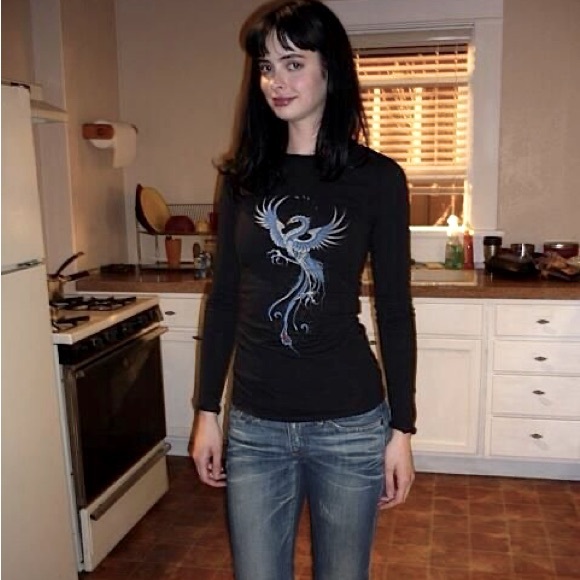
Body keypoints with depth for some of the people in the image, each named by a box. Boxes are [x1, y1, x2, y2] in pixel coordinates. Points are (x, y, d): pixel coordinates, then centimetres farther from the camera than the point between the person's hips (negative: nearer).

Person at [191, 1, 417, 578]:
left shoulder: (377, 178, -5)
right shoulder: (243, 175, 2)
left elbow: (394, 310, -3)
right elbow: (224, 299, 5)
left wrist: (401, 429, -3)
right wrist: (207, 411, 5)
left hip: (350, 424, -2)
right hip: (254, 426, 2)